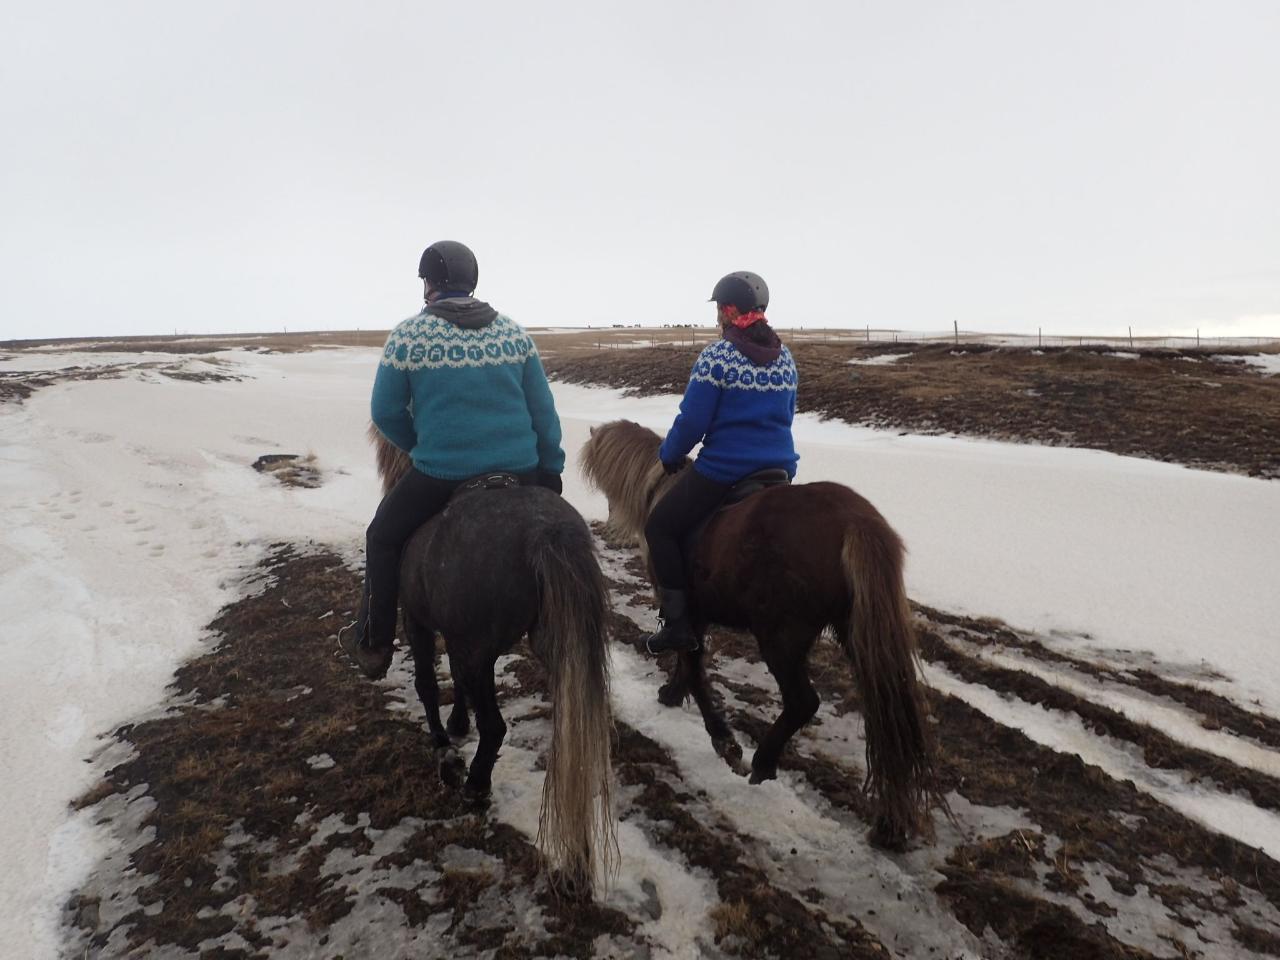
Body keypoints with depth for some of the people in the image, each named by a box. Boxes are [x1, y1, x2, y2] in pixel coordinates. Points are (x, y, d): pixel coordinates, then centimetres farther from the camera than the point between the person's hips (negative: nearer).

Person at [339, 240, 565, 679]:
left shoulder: (407, 335, -5)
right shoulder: (514, 332, 5)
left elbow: (385, 413, 0)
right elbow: (544, 411, 5)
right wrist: (551, 468, 13)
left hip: (440, 475, -3)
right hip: (519, 473, 3)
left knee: (383, 537, 21)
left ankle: (373, 646, 27)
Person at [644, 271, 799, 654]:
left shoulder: (717, 356, -13)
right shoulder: (784, 357, 8)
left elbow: (692, 421, -14)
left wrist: (668, 455, 3)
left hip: (723, 471, -7)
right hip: (780, 469, 7)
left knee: (660, 527, 8)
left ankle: (679, 622, 3)